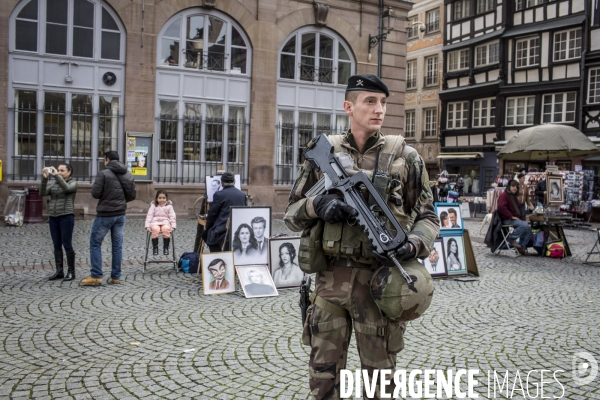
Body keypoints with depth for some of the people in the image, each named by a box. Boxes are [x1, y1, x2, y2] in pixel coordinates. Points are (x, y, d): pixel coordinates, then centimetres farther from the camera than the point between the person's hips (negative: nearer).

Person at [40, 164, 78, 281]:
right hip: (53, 217, 6)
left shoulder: (73, 183, -2)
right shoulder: (54, 184, 15)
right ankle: (59, 271, 11)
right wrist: (44, 178, -13)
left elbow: (66, 188, -24)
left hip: (66, 217, -6)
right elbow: (43, 193, -1)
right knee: (57, 246, 6)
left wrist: (56, 175, -23)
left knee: (67, 245, -7)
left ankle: (71, 272, 1)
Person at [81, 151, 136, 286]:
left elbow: (95, 193, -14)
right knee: (117, 245, 9)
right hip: (120, 214, 5)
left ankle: (96, 276, 3)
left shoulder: (104, 173, -13)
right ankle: (116, 276, 11)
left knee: (95, 243, 6)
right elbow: (132, 194, 9)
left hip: (105, 214, -5)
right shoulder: (128, 175, 6)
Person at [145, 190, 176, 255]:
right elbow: (149, 215, 4)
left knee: (166, 229, -35)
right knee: (155, 229, -34)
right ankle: (155, 248, -18)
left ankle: (166, 248, -18)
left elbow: (172, 217, 6)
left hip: (165, 222, 0)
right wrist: (147, 226, -8)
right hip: (155, 222, 0)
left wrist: (173, 226, -8)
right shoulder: (153, 206, 11)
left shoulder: (169, 206, 10)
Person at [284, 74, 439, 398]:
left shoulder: (404, 156, 1)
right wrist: (317, 204, -14)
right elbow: (291, 214, 7)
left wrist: (414, 244, -16)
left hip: (379, 282, -1)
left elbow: (428, 216, 5)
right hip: (330, 279, 1)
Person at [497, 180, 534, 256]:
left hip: (516, 218, 9)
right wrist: (511, 216, -23)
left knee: (528, 228, -5)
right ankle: (512, 238, -12)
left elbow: (517, 209, 31)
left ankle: (521, 246, 2)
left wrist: (522, 217, 12)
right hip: (507, 219, -9)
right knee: (524, 225, -27)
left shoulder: (514, 197, 24)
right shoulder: (504, 195, -6)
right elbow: (501, 207, -23)